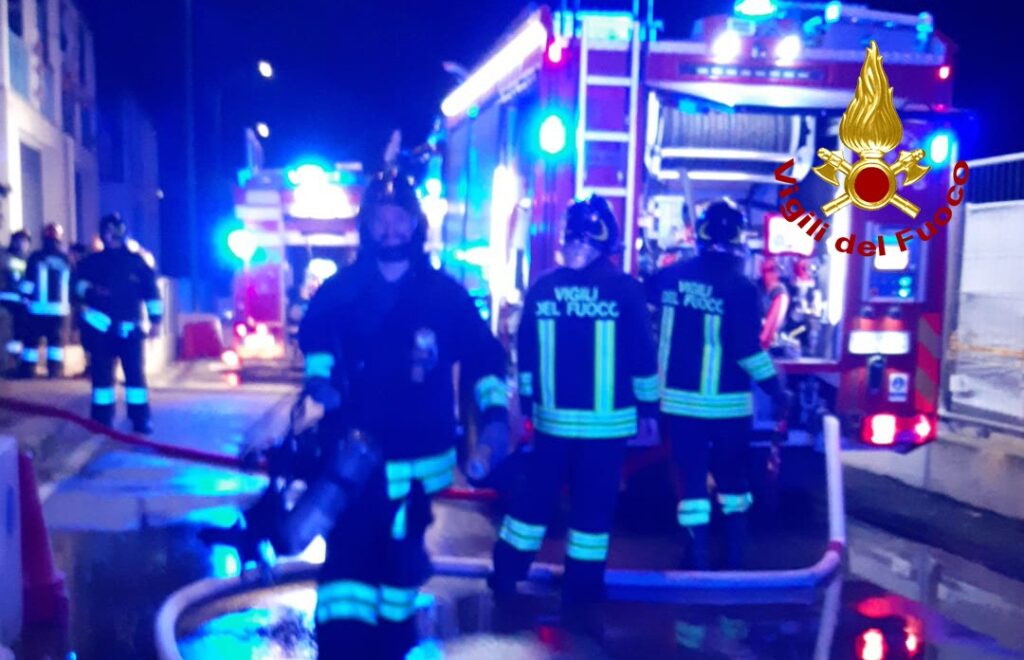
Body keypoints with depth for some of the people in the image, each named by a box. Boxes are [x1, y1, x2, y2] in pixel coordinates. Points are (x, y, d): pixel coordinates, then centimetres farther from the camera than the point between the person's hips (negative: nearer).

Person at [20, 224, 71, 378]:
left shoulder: (36, 257, -2)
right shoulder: (66, 259, 5)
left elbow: (28, 282, -3)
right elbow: (72, 283, 11)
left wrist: (26, 298, 7)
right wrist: (68, 301, 22)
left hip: (37, 307, -1)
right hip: (60, 308, 1)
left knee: (32, 339, 7)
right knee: (56, 339, 5)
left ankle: (28, 370, 8)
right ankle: (55, 370, -1)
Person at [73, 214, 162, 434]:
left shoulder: (137, 261, 7)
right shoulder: (92, 262, 11)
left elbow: (151, 292, 6)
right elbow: (79, 281, 6)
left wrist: (155, 320, 0)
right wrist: (90, 290, -16)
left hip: (129, 328, -1)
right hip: (100, 326, 2)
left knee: (136, 372, -4)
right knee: (101, 372, 4)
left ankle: (141, 419, 2)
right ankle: (102, 419, 13)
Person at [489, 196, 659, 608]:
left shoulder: (541, 287, -1)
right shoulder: (625, 288, -8)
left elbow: (525, 353, 5)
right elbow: (642, 355, -5)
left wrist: (527, 403, 16)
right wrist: (648, 408, 5)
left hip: (552, 416, 3)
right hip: (607, 419, -3)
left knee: (537, 493, 16)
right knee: (594, 503, 8)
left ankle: (506, 573, 25)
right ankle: (581, 587, 17)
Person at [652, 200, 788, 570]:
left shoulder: (669, 276, -1)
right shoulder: (741, 287, -13)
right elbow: (747, 349, -17)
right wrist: (775, 388, -6)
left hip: (679, 398, 2)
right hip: (727, 402, -2)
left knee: (692, 479, 8)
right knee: (733, 478, 16)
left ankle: (699, 561, 8)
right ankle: (734, 558, 25)